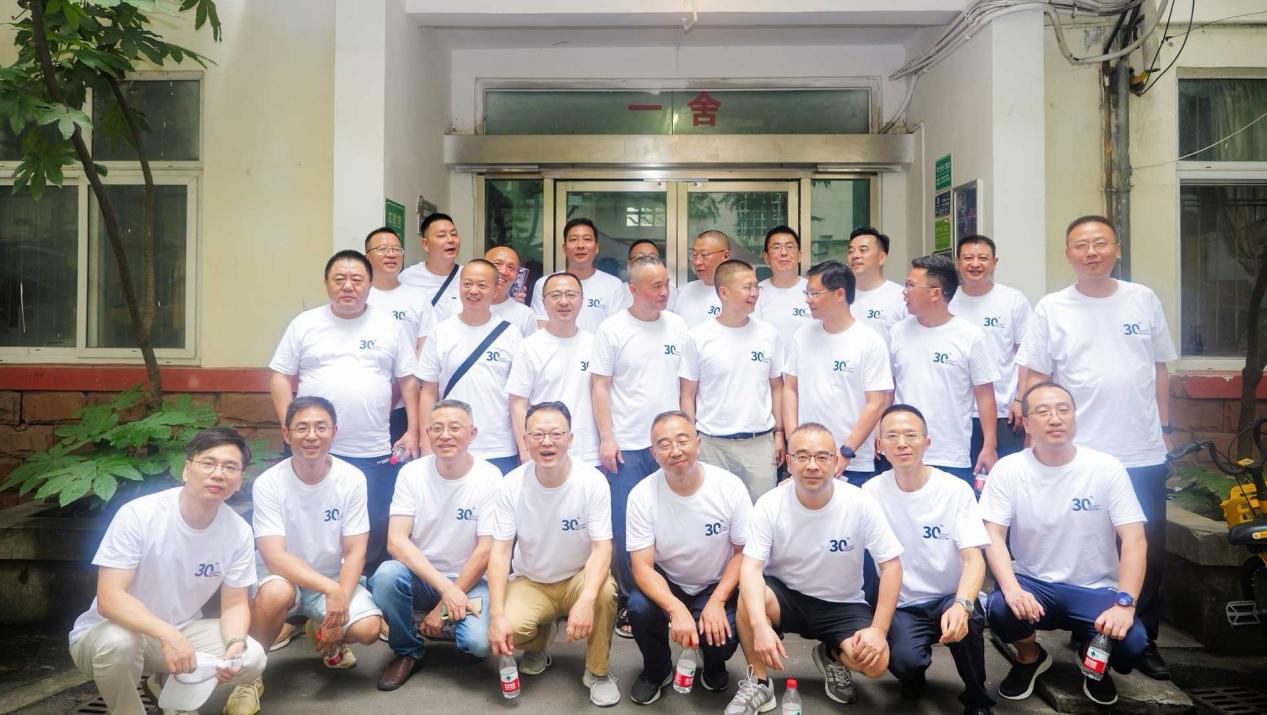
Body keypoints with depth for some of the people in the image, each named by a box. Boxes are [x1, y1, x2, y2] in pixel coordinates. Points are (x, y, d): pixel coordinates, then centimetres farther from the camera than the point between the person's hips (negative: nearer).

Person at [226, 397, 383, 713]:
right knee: (276, 592, -36)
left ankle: (321, 633, 15)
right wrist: (329, 588, -35)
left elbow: (355, 553, -10)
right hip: (284, 576, -2)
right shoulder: (268, 484, -17)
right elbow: (275, 557, -24)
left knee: (369, 628, -23)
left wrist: (340, 602, -23)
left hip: (335, 580, 2)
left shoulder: (352, 479, -13)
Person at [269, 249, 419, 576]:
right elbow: (280, 377, 7)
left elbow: (408, 381, 6)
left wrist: (413, 431, -1)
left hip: (374, 453, 0)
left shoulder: (391, 326, 5)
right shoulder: (305, 324, 6)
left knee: (374, 533, 6)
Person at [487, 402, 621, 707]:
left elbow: (601, 548, -22)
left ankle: (598, 672, -4)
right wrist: (497, 615, -25)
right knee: (508, 629, -28)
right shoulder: (511, 485, -14)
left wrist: (586, 601, -40)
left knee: (605, 591, -34)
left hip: (578, 578, -1)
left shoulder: (592, 481, -19)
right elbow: (500, 552, -13)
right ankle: (538, 645, 13)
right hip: (530, 582, 1)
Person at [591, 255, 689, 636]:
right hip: (627, 446, -3)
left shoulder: (677, 326, 6)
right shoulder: (612, 329, -4)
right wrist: (606, 438, -9)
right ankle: (627, 604, 19)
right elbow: (600, 386, -4)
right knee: (625, 531, 3)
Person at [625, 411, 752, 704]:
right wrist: (676, 609, -36)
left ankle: (713, 667, 14)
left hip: (717, 586, 0)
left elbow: (743, 552, -7)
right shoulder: (642, 495, -18)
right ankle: (657, 670, 5)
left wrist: (717, 602, -21)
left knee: (722, 635, -27)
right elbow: (642, 567, -19)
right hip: (665, 584, 0)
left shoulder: (731, 487, -18)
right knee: (639, 608, -29)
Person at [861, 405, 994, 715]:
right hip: (903, 606, 0)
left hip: (951, 597, 0)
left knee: (964, 624, -34)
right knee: (904, 661, -29)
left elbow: (974, 558, -16)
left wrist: (961, 605, -35)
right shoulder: (872, 492, -4)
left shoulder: (956, 490, -9)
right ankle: (913, 676, 11)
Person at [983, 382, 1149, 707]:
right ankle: (1030, 658, 8)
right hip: (1032, 583, 0)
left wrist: (1124, 603, -23)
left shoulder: (1107, 468, -7)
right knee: (1000, 609, -31)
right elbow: (993, 535, -12)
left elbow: (1134, 539, -10)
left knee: (1132, 643, -27)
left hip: (1095, 589, 0)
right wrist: (1011, 588, -30)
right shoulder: (1008, 470, -7)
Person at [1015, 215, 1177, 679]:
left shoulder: (1143, 300, 5)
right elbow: (1035, 379, -1)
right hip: (1078, 458, -2)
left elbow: (1160, 369, 12)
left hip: (1144, 454, 2)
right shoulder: (1052, 309, -2)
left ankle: (1144, 640, 28)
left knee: (1149, 554, 11)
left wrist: (1165, 428, 10)